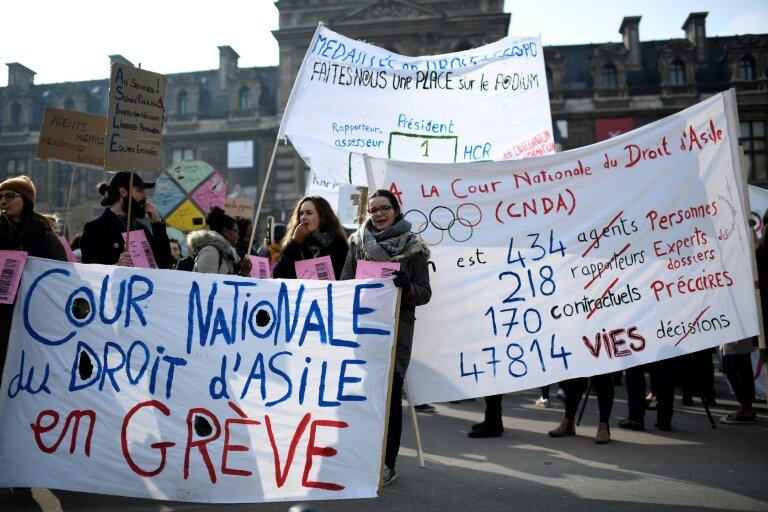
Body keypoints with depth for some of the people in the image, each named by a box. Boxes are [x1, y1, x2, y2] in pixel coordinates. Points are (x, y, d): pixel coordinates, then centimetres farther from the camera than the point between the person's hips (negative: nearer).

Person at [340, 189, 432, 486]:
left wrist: (407, 286, -20)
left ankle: (387, 463, 12)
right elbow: (345, 283, 11)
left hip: (396, 330, -2)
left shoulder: (413, 248, 2)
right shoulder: (358, 243, 8)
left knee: (390, 395, 1)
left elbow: (424, 294, 1)